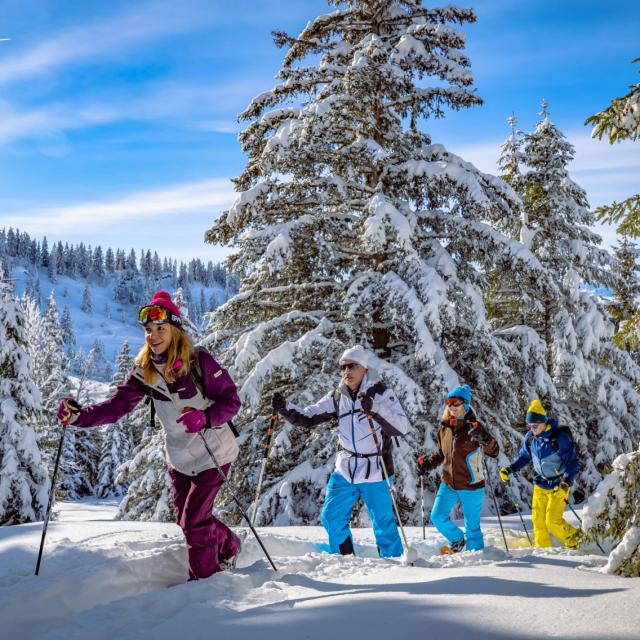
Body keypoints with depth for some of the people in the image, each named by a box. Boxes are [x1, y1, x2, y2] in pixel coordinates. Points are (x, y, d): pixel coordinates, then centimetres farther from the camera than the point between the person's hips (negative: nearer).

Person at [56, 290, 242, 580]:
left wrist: (204, 417, -36)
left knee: (193, 521, -4)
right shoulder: (144, 371, -6)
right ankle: (228, 544, 44)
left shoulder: (199, 361, -20)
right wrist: (78, 416, -28)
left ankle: (204, 577, 19)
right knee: (185, 519, 17)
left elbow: (231, 400, -17)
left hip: (213, 454, -6)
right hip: (179, 458, 6)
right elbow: (117, 405, -13)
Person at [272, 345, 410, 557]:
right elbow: (307, 418, 5)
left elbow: (402, 427, -20)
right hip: (345, 470, 5)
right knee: (332, 518, 7)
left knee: (384, 523, -3)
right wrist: (285, 408, -13)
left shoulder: (380, 393, -10)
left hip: (376, 470, -5)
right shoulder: (337, 397, 4)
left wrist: (375, 409, -33)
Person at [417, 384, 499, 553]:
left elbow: (494, 451, -18)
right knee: (437, 517, -1)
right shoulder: (444, 427, 5)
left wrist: (485, 439, -38)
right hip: (448, 484, 5)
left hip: (471, 486, -5)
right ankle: (457, 540, 26)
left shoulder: (474, 427, -10)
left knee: (472, 526, 3)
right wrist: (428, 463, 2)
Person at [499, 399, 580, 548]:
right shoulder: (530, 437, -4)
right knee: (538, 520, 3)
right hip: (540, 484, 5)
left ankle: (576, 539, 14)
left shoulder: (560, 437, -21)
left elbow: (573, 463, -17)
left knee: (553, 521, -10)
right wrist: (509, 469, -1)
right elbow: (524, 457, 13)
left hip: (558, 486, -5)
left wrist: (566, 484, -28)